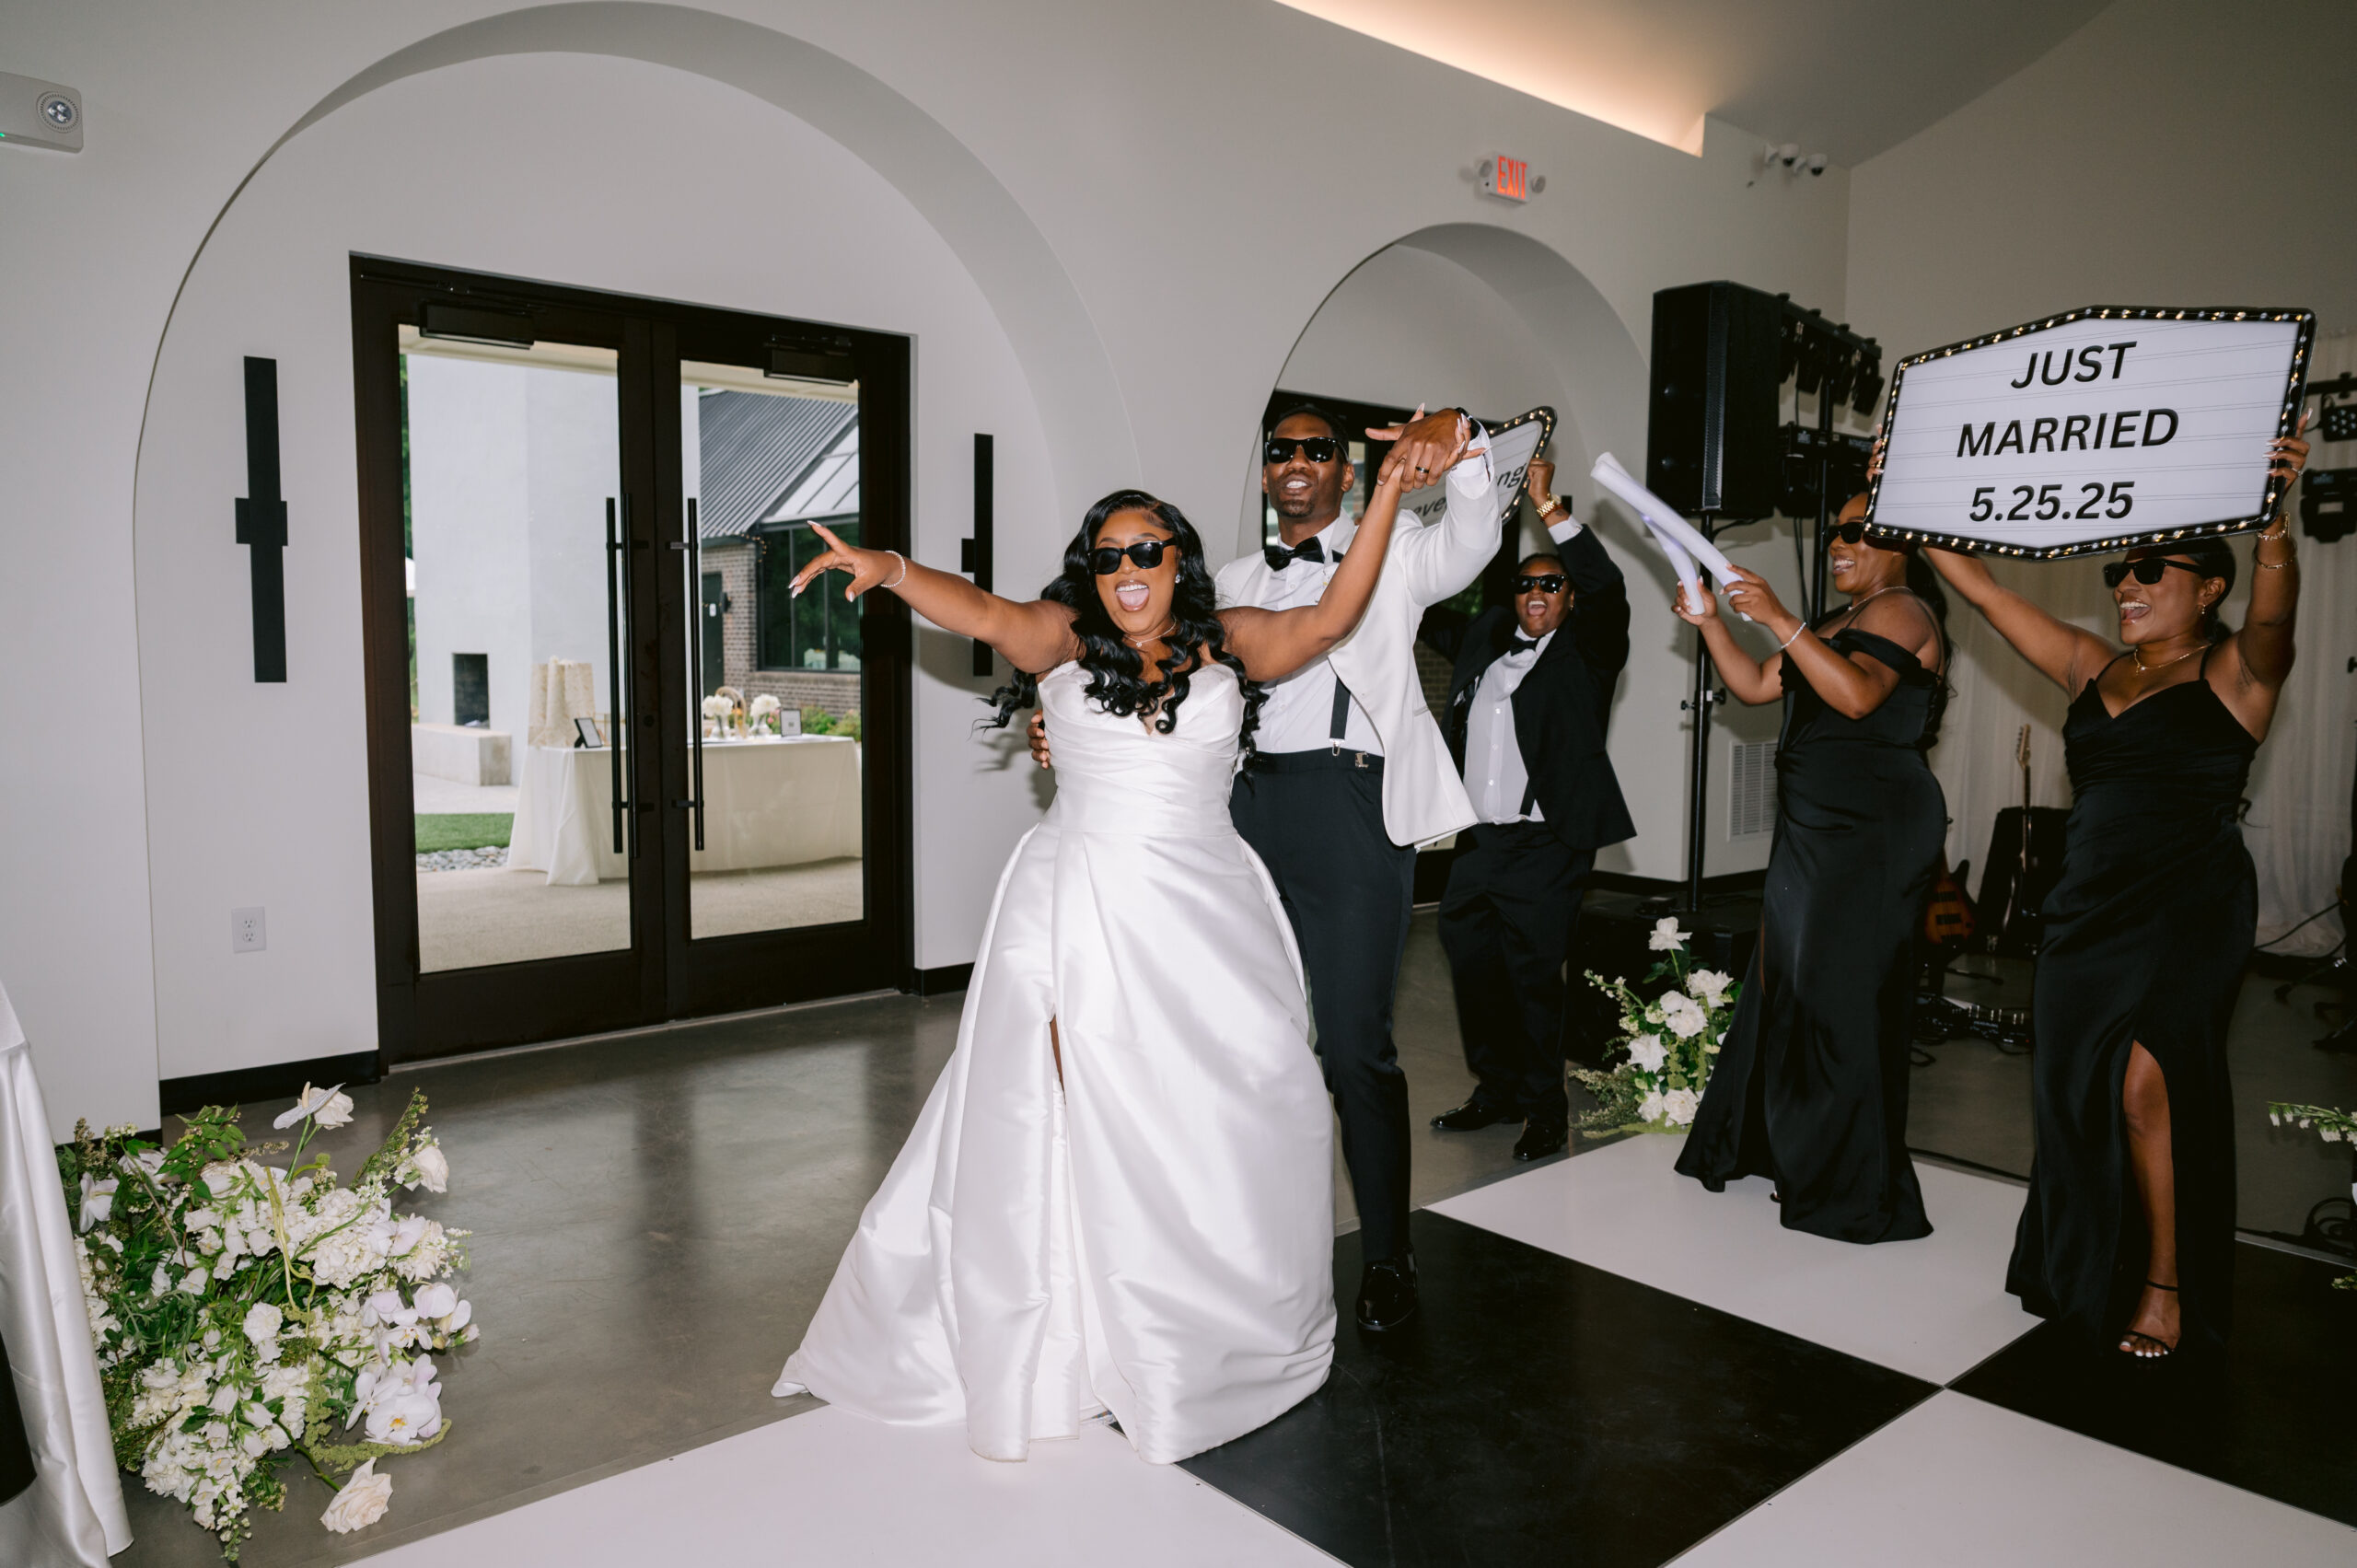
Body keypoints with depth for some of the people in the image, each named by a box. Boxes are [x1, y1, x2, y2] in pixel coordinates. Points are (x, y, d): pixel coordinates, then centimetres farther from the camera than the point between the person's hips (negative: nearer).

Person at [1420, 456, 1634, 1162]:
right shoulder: (1483, 639, 15)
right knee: (1470, 965, 12)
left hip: (1545, 844, -6)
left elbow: (1607, 588, -15)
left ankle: (1544, 1108, 13)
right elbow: (1428, 609, 24)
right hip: (1476, 840, 6)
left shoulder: (1587, 651, 1)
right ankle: (1496, 1090, 28)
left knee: (1532, 973, -2)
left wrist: (1549, 506, -20)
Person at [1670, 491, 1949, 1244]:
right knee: (1787, 979, 14)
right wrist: (1709, 623, 5)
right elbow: (1756, 685, 17)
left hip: (1872, 831, -10)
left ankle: (1855, 1192, 5)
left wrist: (1780, 620, -27)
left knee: (1842, 993, -6)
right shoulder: (1837, 623, 21)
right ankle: (1777, 1146, 29)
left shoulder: (1900, 610, -8)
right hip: (1815, 828, 10)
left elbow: (1856, 695, -25)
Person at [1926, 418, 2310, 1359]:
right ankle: (2092, 1275, 23)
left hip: (2189, 907, -5)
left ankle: (2166, 1288, 4)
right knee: (2078, 1086, 8)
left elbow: (2272, 615, -25)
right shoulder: (2091, 669, 11)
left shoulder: (2234, 675, -2)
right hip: (2089, 902, 6)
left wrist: (2272, 512, -42)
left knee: (2144, 1083, -12)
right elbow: (1983, 591, 12)